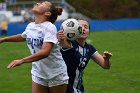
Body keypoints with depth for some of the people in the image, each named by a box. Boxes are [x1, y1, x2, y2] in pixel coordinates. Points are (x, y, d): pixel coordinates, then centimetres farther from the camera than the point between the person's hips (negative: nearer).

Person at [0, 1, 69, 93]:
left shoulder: (50, 27, -20)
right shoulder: (30, 26, 1)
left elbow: (45, 52, -34)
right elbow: (23, 37, 27)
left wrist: (22, 61, -41)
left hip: (56, 75, -5)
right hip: (38, 74, 5)